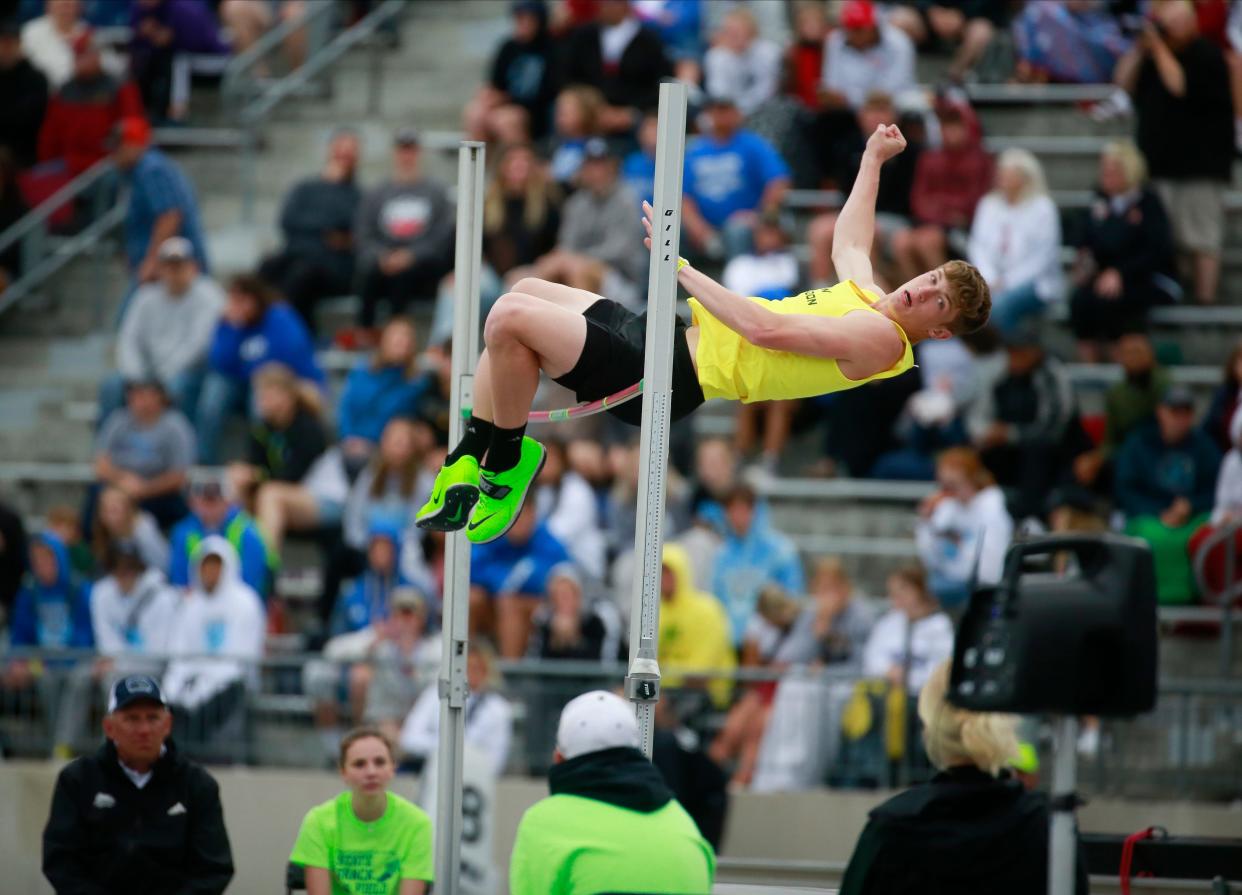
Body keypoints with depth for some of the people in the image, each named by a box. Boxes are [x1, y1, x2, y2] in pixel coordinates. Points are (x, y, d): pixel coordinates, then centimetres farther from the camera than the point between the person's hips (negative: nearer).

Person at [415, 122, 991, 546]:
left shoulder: (881, 338, -16)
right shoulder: (870, 299, 14)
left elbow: (766, 330, -25)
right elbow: (848, 241, 39)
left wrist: (681, 267, -22)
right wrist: (873, 161, 44)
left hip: (677, 376, -11)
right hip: (669, 335, 11)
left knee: (511, 317, -22)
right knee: (522, 296, 16)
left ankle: (506, 461, -3)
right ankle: (469, 460, 12)